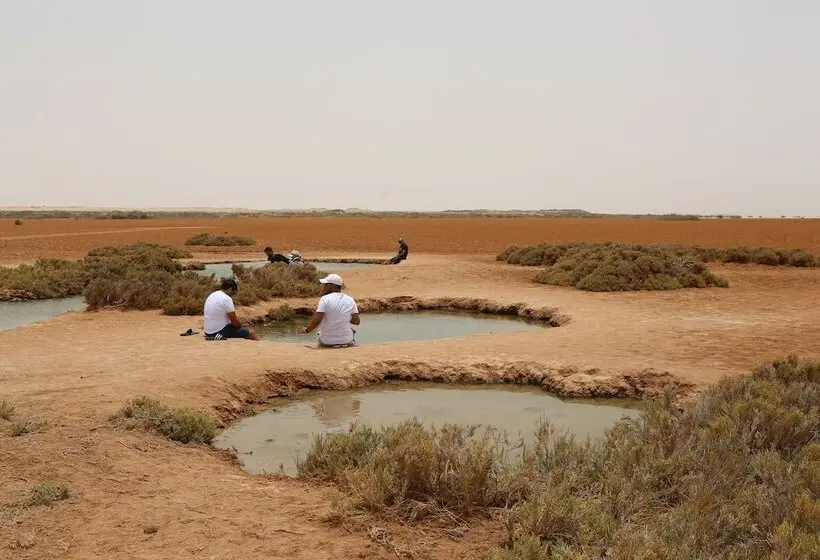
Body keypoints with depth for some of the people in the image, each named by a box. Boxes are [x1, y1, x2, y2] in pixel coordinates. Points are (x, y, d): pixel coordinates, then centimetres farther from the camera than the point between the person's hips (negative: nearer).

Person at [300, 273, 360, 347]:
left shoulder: (325, 299, -12)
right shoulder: (350, 300, -2)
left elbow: (317, 321, -20)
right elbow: (357, 321, 0)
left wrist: (307, 330, -3)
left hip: (327, 342, -1)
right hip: (347, 341, 1)